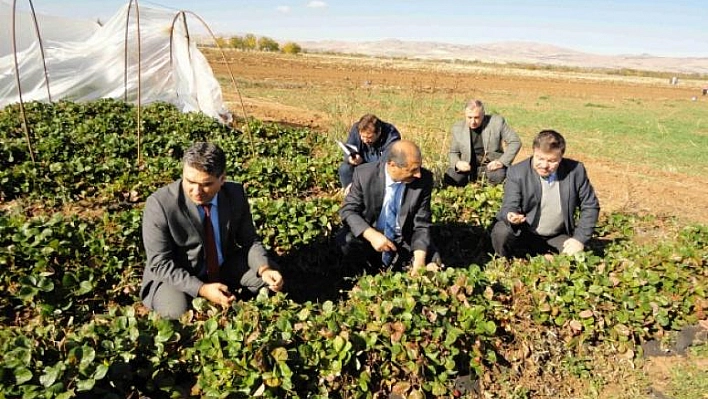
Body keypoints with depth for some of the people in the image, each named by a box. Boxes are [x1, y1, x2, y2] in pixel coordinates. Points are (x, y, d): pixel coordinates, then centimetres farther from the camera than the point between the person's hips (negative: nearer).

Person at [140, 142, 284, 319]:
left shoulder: (236, 193, -14)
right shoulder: (159, 204, -24)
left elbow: (249, 240, -4)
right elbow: (160, 264, -21)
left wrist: (264, 269, -24)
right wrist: (202, 289, -32)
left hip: (225, 268, 4)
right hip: (177, 276, -3)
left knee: (272, 276, -10)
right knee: (176, 311, -32)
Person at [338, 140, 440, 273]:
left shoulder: (424, 179, -16)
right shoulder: (364, 174, -18)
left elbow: (422, 223, -11)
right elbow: (348, 210, -12)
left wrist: (420, 260, -26)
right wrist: (371, 235, -30)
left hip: (404, 241, 1)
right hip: (369, 236, -1)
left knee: (431, 264, -21)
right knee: (346, 240, -29)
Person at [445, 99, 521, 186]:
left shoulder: (497, 122, -8)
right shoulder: (457, 128, -3)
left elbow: (515, 142, -4)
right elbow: (453, 152, 8)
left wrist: (502, 162, -18)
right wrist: (457, 163, -16)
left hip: (491, 166, -2)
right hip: (468, 167, 2)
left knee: (500, 175, -36)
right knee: (449, 178, -25)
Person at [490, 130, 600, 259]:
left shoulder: (576, 171, -9)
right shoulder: (517, 172, -14)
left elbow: (590, 206, 0)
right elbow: (509, 207, -15)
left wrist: (579, 239, -10)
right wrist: (511, 216, -40)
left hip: (558, 237, 2)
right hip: (524, 235, -1)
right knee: (501, 232, -32)